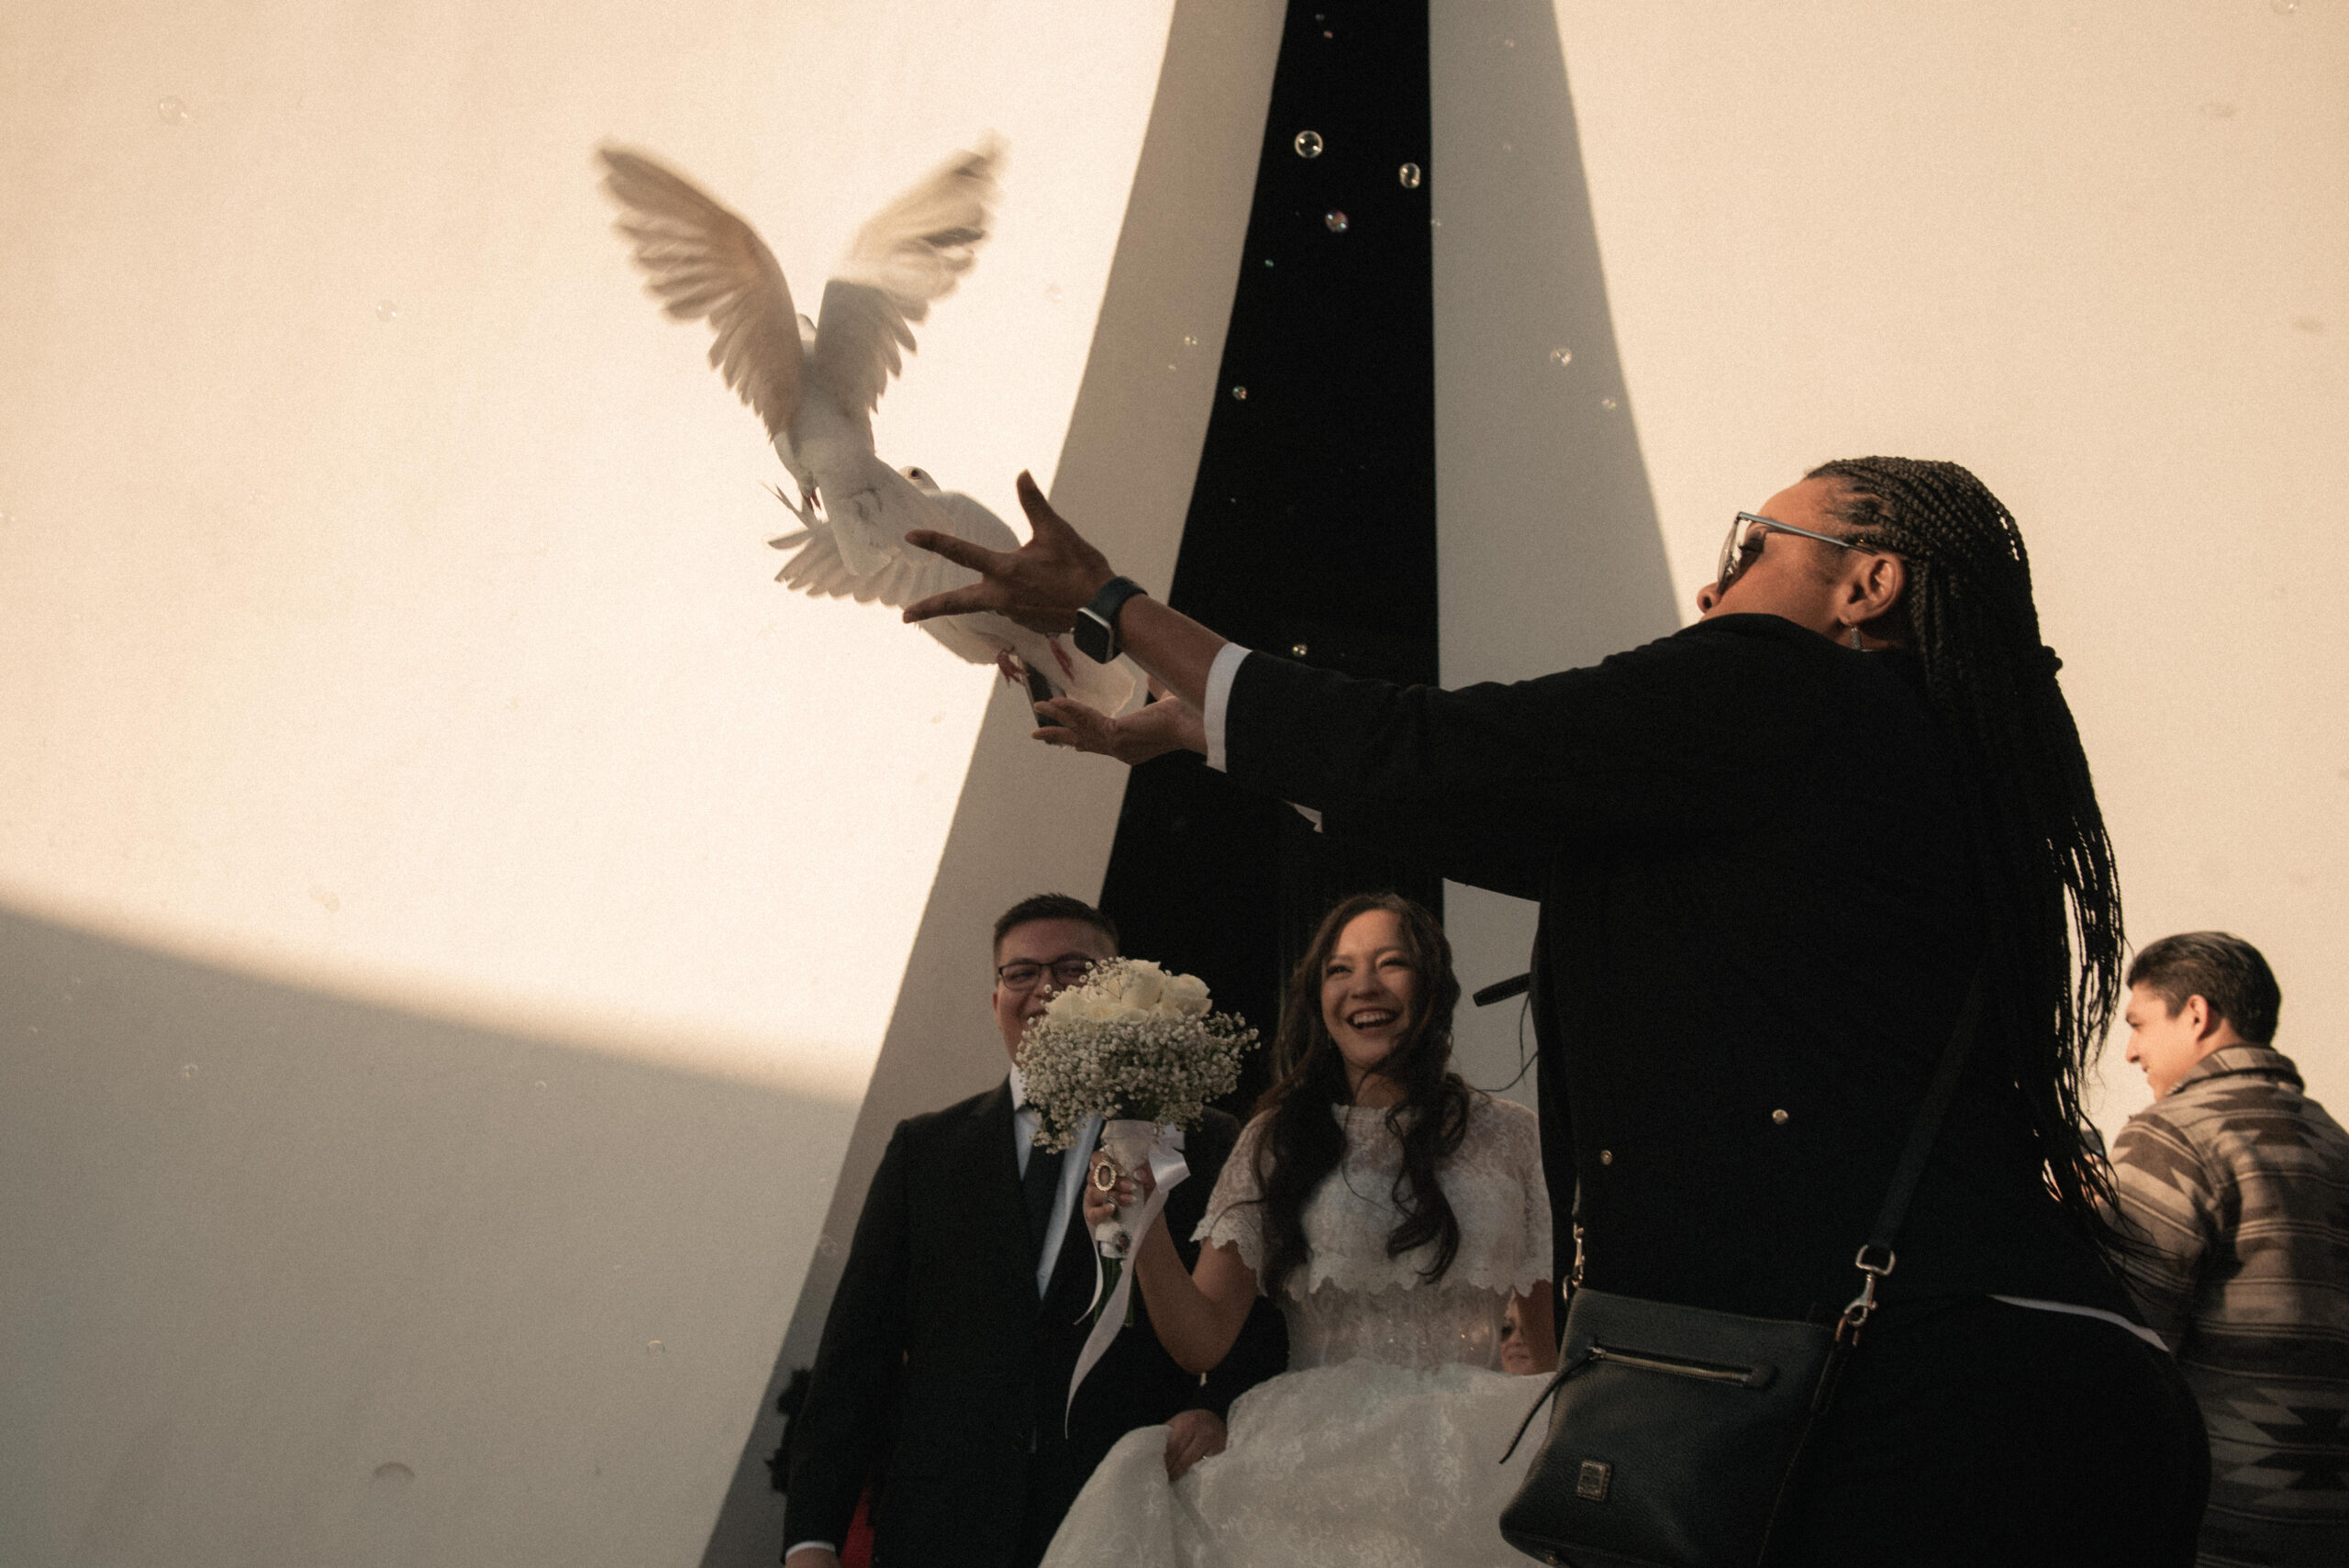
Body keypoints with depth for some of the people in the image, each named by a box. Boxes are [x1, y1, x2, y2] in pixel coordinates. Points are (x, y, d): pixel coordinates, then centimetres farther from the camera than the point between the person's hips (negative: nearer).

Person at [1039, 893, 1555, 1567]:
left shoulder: (1508, 1136, 13)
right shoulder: (1276, 1142, 13)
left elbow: (1544, 1339, 16)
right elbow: (1203, 1341, 6)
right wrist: (1147, 1233, -12)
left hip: (1473, 1459, -1)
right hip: (1312, 1460, 1)